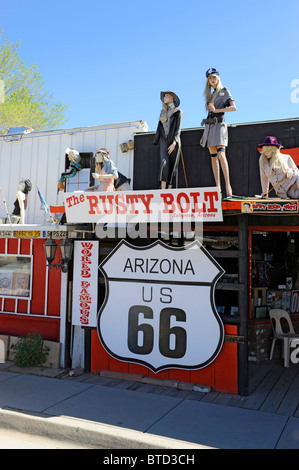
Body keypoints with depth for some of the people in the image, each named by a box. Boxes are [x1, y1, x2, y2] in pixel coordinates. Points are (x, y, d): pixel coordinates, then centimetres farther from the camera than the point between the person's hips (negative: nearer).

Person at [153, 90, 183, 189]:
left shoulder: (178, 111, 5)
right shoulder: (163, 112, 19)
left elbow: (178, 128, -5)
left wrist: (174, 142, -17)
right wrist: (156, 140, 15)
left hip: (174, 140, -2)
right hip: (164, 140, 2)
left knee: (172, 166, -4)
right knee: (164, 162, -18)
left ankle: (169, 190, -4)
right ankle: (163, 189, -27)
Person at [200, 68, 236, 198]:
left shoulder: (224, 91, 5)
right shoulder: (210, 95, 22)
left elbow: (234, 107, -9)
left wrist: (216, 110, -14)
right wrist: (204, 135, 17)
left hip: (219, 124, -6)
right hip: (209, 125, 6)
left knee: (221, 155, -20)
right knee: (213, 157, 0)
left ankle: (228, 186, -24)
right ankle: (217, 186, 0)